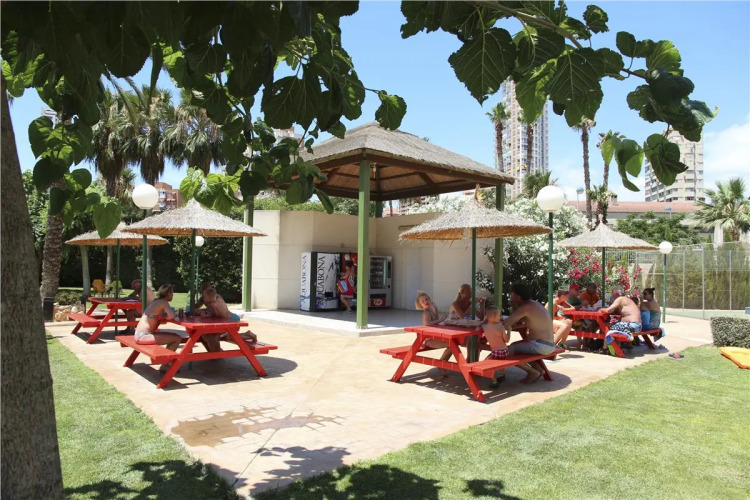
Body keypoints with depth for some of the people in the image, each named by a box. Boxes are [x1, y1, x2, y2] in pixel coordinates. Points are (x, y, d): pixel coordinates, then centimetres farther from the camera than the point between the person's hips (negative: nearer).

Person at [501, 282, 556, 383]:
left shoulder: (525, 308, -17)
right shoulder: (533, 303, 13)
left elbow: (506, 324, -21)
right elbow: (517, 320, 19)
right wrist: (513, 305, 8)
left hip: (540, 346, -10)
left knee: (509, 351, -13)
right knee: (515, 346, 25)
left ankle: (533, 372, 1)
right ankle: (538, 369, 18)